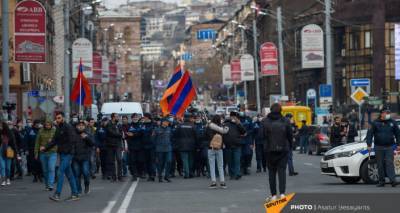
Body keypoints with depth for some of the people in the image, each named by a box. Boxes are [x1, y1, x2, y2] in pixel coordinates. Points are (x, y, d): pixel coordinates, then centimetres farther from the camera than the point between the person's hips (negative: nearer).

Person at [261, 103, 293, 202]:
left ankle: (273, 195, 7)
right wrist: (290, 146, 13)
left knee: (272, 172, 7)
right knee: (282, 170, 2)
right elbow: (290, 135, 1)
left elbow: (263, 136, -4)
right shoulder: (285, 121, -3)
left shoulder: (265, 121, -5)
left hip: (270, 149, 0)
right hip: (283, 149, 0)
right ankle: (282, 193, -11)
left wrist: (266, 146, 10)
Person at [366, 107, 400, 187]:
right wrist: (369, 145, -4)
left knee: (390, 163, -10)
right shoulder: (375, 123, 3)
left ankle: (393, 180, -16)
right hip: (378, 147, 0)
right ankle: (381, 181, 11)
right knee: (380, 165, 4)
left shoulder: (392, 122, 7)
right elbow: (370, 134, 3)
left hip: (389, 147, 0)